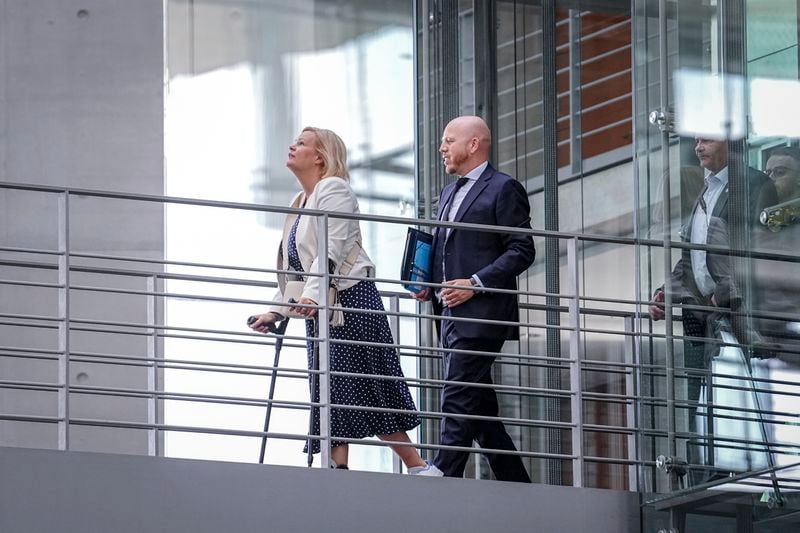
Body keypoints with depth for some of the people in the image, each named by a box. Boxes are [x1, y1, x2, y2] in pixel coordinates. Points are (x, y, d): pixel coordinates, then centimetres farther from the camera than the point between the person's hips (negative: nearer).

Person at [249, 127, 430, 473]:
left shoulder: (333, 189, -5)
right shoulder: (302, 201, 22)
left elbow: (333, 248, -18)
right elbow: (294, 268, 22)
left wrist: (312, 293, -29)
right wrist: (276, 310, 14)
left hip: (349, 299, -9)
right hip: (320, 307, 9)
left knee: (365, 387, -10)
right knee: (332, 393, 1)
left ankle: (416, 467, -6)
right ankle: (339, 470, -4)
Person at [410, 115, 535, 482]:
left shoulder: (503, 189, -4)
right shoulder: (449, 194, 23)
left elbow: (521, 251, -10)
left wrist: (475, 283, -18)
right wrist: (431, 284, 11)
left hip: (480, 314, -9)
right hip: (453, 315, 9)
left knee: (457, 402, -17)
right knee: (481, 408, 8)